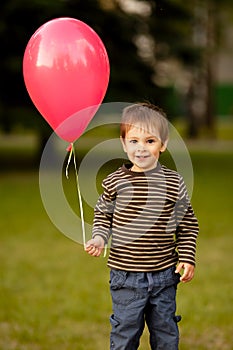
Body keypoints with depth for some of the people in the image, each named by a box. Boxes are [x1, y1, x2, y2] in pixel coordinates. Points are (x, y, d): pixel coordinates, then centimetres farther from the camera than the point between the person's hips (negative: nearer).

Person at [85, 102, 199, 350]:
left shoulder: (174, 183, -4)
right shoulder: (115, 181, -5)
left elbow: (187, 225, 4)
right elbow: (103, 213, 9)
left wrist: (187, 258, -1)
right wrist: (99, 237, -8)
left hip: (164, 274, 1)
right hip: (125, 274, -1)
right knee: (125, 330, 8)